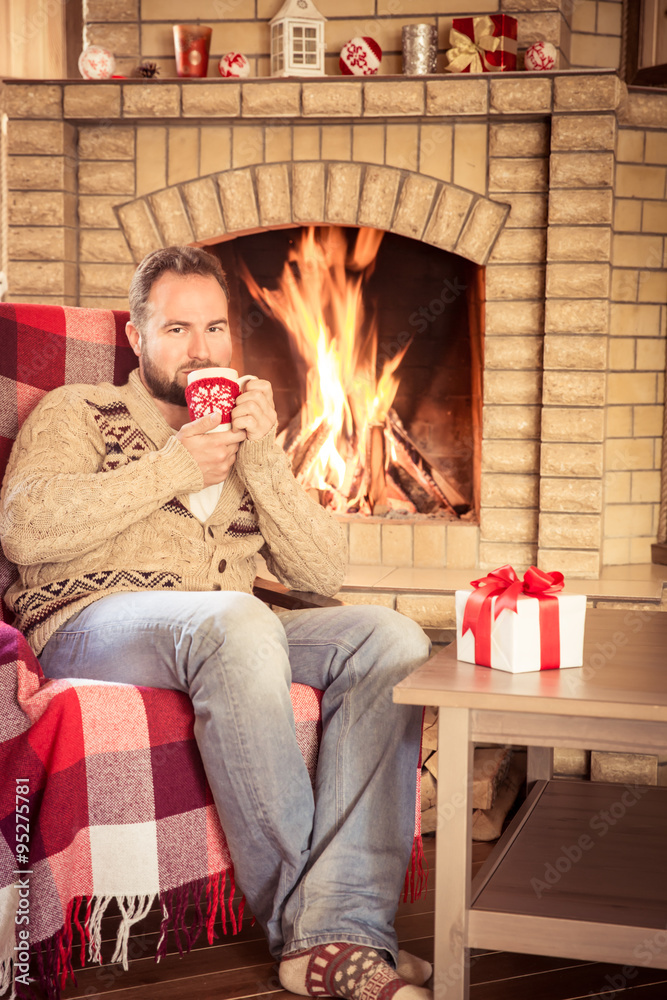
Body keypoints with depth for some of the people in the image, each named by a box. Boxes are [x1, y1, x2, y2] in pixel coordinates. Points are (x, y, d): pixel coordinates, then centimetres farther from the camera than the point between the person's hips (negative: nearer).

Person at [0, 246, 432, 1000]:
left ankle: (338, 931, -33)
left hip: (230, 633, 5)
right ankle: (300, 914, -29)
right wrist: (171, 470, -6)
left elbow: (322, 572, 15)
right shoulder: (77, 413, 16)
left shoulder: (243, 445, 28)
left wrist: (263, 460, 2)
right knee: (237, 620, -38)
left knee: (390, 640, -23)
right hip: (92, 623, -5)